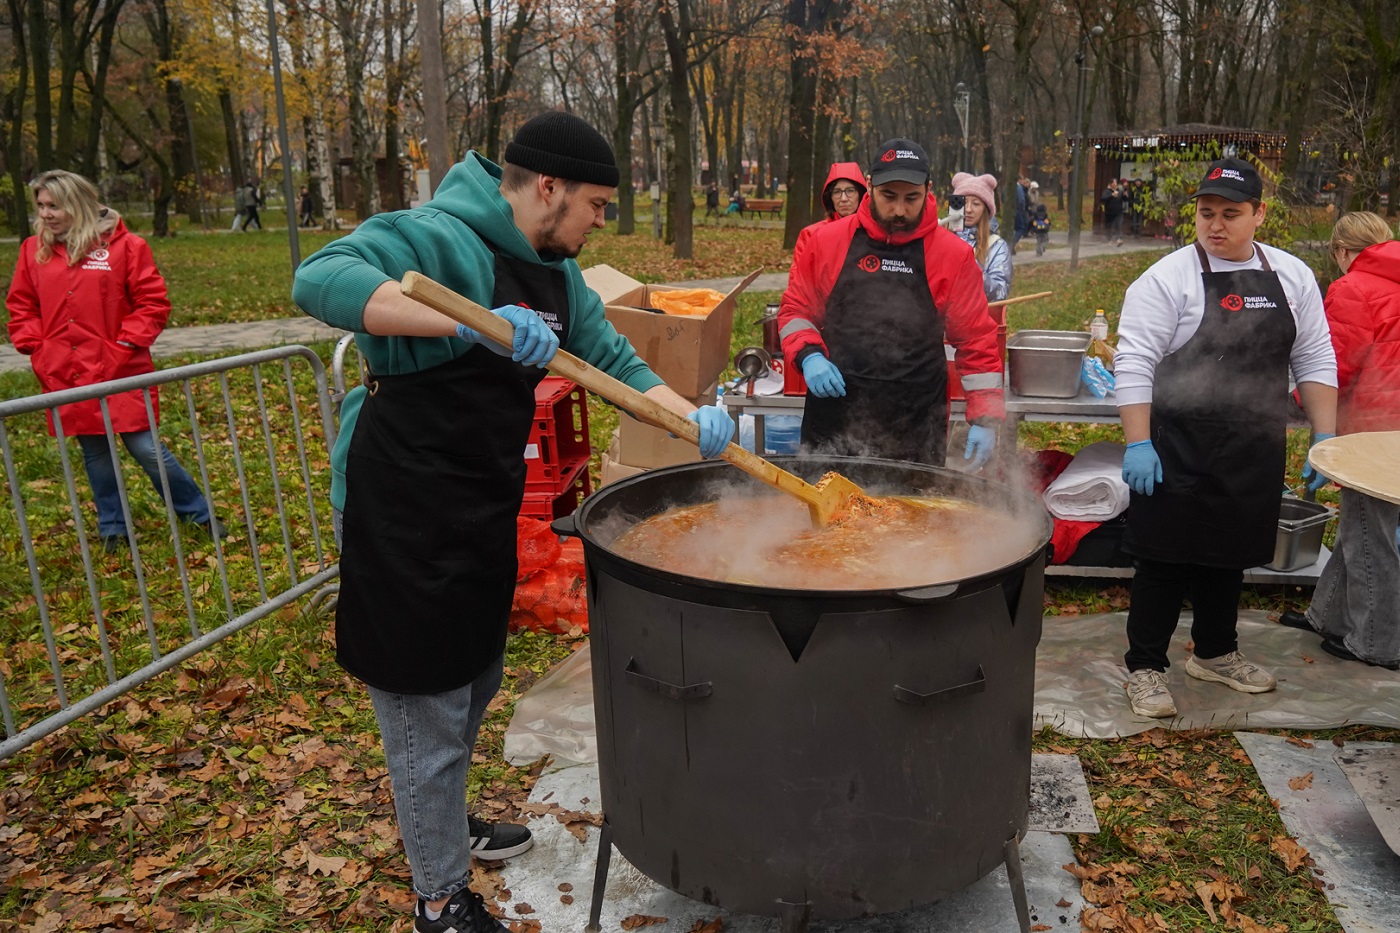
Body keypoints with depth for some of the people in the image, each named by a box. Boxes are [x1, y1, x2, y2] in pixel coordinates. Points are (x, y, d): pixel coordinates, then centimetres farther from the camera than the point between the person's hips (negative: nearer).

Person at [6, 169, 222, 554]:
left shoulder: (124, 245, -6)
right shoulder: (33, 250, 6)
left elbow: (153, 303, -5)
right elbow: (21, 307, 14)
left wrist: (125, 346, -11)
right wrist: (36, 349, 1)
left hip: (120, 372, -4)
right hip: (65, 375, 4)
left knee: (146, 449, -4)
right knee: (95, 453, 12)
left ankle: (201, 515, 12)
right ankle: (112, 529, 26)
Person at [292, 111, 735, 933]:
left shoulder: (554, 271, 8)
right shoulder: (436, 237, -19)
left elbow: (614, 360, 13)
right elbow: (321, 280, -34)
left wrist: (693, 417, -2)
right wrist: (473, 323, -43)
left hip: (484, 507, 9)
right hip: (404, 514, -9)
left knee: (473, 684, 24)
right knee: (427, 705, 4)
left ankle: (445, 824, 48)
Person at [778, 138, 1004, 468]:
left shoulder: (954, 255, 1)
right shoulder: (827, 240, 4)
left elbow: (976, 341, 4)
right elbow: (794, 310, 12)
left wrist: (985, 419, -1)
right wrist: (808, 356, -7)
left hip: (916, 428, -1)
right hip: (832, 416, 1)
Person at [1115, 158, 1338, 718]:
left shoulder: (1292, 277, 6)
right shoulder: (1167, 279, -10)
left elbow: (1315, 362, 11)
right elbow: (1133, 366, -13)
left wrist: (1325, 438, 6)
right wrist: (1138, 444, -18)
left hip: (1256, 455, 5)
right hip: (1179, 454, -5)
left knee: (1231, 555, 18)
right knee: (1166, 559, 0)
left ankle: (1215, 653, 37)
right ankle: (1145, 667, 14)